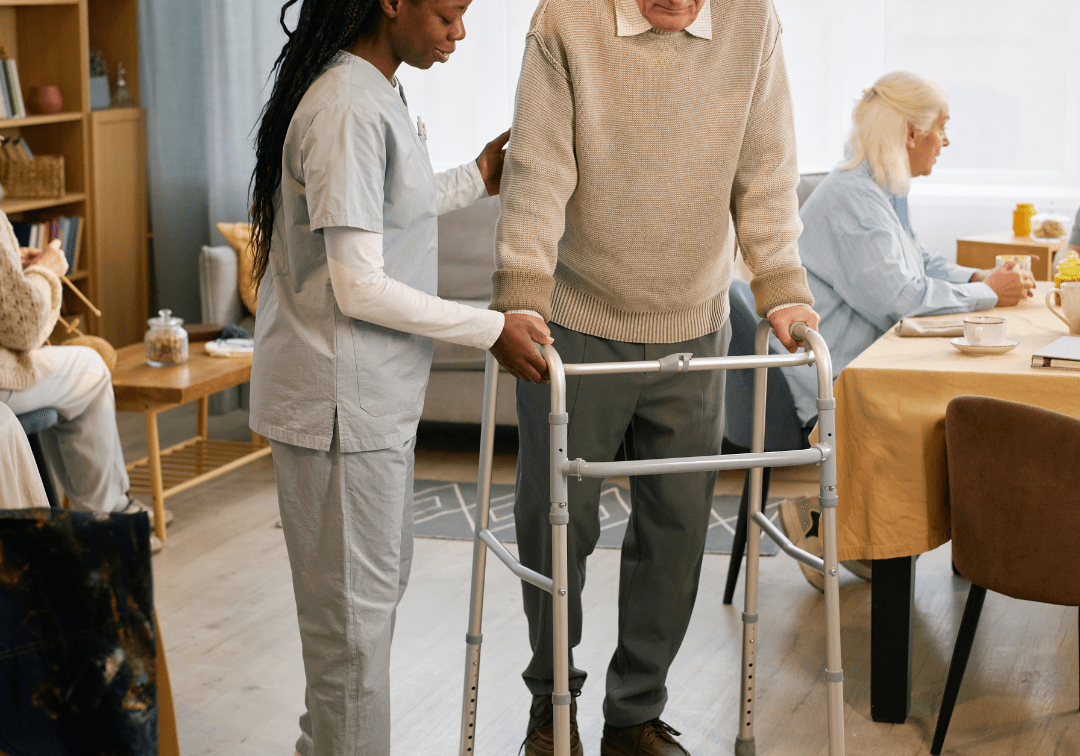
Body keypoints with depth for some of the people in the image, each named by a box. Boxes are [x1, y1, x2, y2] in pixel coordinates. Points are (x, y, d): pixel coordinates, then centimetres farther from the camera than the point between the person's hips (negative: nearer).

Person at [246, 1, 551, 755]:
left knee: (383, 573, 22)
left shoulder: (374, 91, 9)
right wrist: (491, 327, -18)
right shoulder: (346, 112, -22)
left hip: (372, 391, 11)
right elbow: (359, 288, -24)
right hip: (338, 399, -11)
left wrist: (476, 180, 23)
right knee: (355, 606, 1)